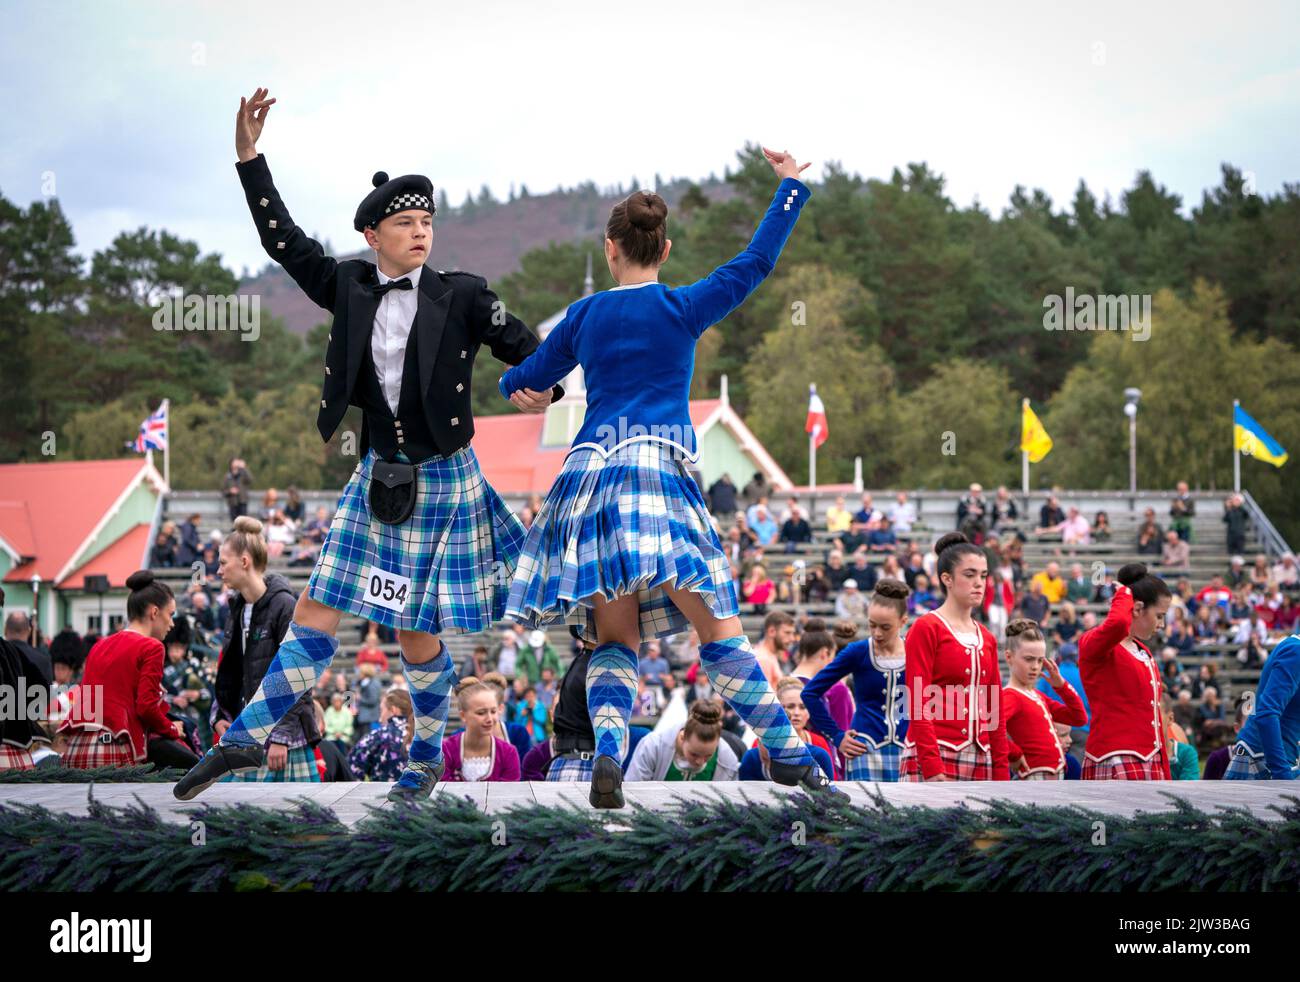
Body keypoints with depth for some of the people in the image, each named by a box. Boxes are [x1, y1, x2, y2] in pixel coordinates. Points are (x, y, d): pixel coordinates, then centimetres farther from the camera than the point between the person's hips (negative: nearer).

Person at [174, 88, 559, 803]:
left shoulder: (462, 296, -7)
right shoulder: (349, 287, 2)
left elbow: (525, 349, -5)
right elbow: (284, 242, 5)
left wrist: (540, 391, -28)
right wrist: (249, 158, -2)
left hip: (444, 481, -3)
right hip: (378, 478, 3)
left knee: (418, 636, 3)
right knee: (316, 613, 1)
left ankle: (427, 757, 25)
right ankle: (246, 737, 6)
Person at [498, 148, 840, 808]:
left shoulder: (584, 316, 13)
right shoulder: (684, 309, 5)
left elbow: (522, 383, 23)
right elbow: (756, 262, 11)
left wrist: (514, 381, 47)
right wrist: (790, 185, 21)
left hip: (590, 472, 3)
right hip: (660, 471, -3)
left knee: (615, 639, 3)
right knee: (718, 629, -3)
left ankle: (607, 752, -20)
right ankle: (787, 754, -4)